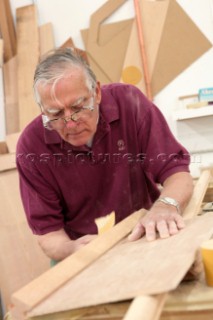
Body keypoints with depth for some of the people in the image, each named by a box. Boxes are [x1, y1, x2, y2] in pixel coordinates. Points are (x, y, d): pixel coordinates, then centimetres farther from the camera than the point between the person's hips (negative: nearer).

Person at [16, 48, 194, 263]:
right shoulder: (31, 147, -15)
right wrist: (72, 249, -30)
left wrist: (166, 205, -35)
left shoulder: (128, 102, -15)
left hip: (144, 238, 1)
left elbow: (177, 172, -14)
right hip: (81, 252, 0)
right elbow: (48, 232, -10)